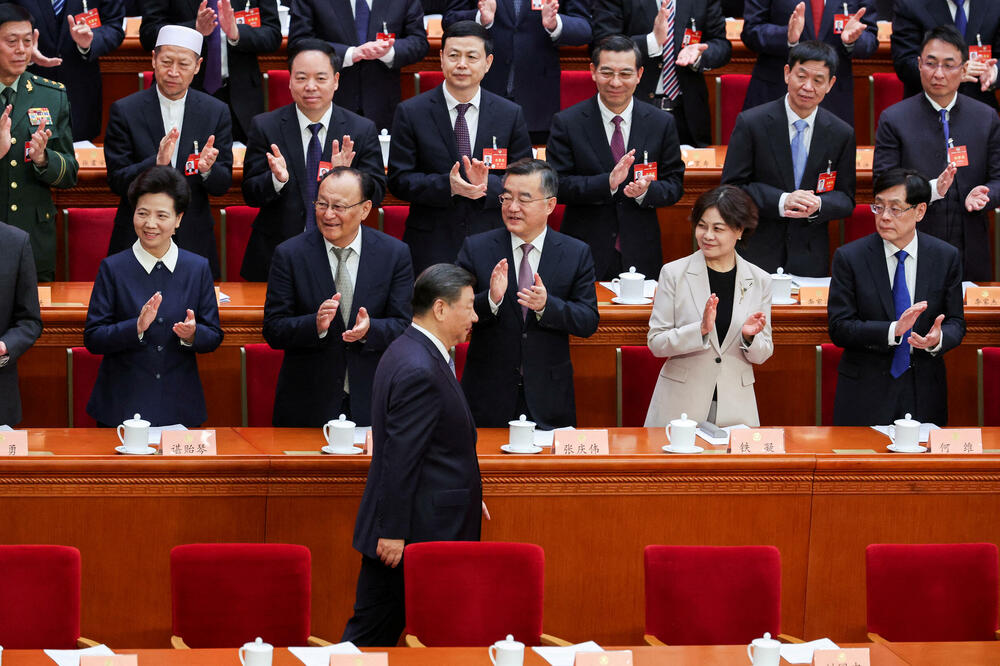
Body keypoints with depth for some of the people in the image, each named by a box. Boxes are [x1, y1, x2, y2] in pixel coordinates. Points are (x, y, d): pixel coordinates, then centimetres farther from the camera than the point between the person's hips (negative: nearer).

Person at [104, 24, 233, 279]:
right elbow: (117, 181, -7)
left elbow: (223, 186, 2)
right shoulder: (125, 111, -3)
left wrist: (207, 170, -22)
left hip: (194, 241, 1)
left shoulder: (216, 112, 2)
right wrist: (156, 163, -26)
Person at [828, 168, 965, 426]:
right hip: (866, 394, -1)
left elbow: (955, 323, 4)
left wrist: (938, 339, -20)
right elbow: (839, 328, -10)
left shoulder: (946, 257, 1)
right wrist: (893, 331, -24)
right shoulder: (849, 257, -5)